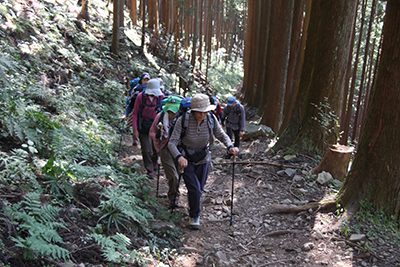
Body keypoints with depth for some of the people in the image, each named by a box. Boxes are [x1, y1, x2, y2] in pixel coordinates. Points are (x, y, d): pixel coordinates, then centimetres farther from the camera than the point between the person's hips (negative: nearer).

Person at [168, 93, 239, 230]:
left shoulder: (211, 119, -16)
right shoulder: (183, 120, -26)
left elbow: (222, 135, -4)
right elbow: (172, 142, -27)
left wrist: (230, 147, -24)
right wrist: (179, 157, -45)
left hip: (203, 158, 3)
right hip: (186, 159, -3)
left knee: (200, 188, 15)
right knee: (194, 189, -11)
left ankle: (193, 207, 47)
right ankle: (194, 216, 16)